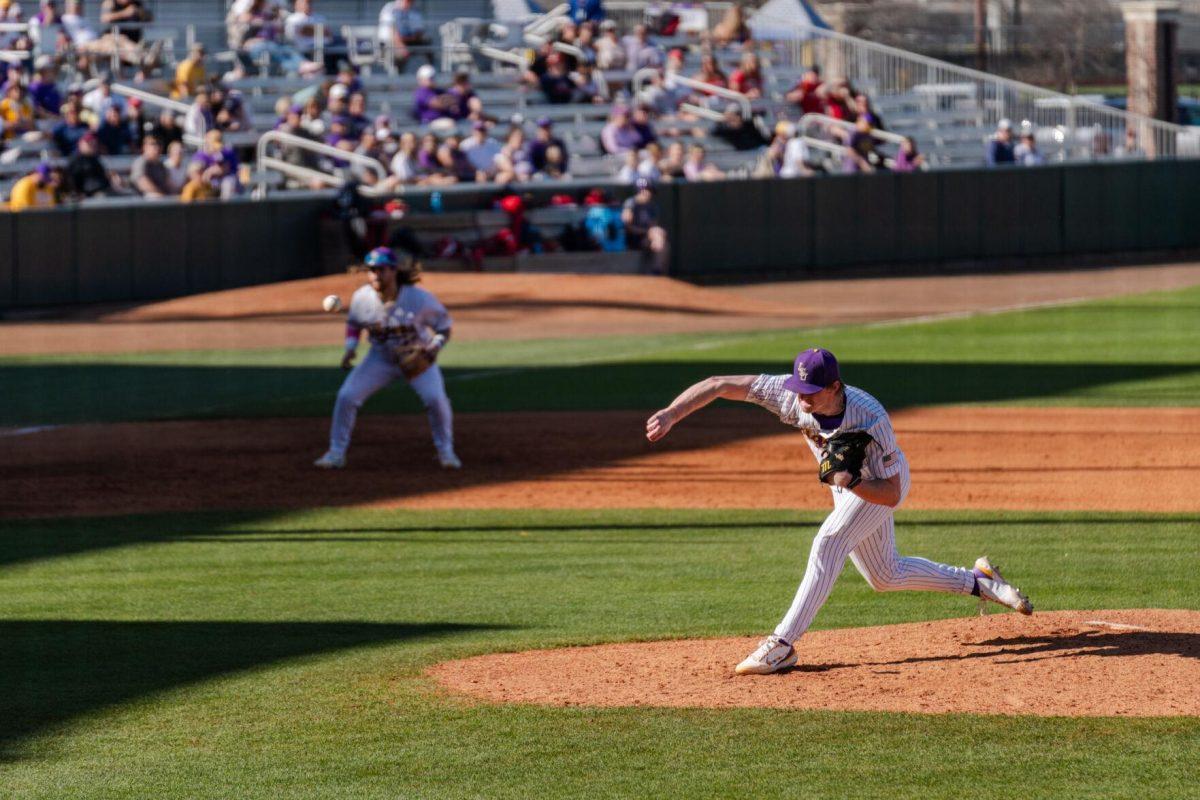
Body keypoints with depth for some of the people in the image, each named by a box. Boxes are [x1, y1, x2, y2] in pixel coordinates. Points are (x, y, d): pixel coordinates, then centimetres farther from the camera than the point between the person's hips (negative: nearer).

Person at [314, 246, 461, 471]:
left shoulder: (420, 298, -24)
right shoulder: (361, 298, -16)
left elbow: (443, 328, -13)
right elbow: (353, 324, 4)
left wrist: (429, 353, -30)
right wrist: (350, 349, -13)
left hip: (418, 358, -2)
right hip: (381, 358, 2)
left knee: (436, 399, -21)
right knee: (346, 396, -11)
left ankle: (445, 451, 3)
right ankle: (336, 453, 4)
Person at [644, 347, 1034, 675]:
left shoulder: (870, 419, -39)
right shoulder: (789, 393, -29)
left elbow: (891, 494, -33)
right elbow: (719, 385, -30)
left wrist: (851, 482, -51)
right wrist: (670, 415, -42)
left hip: (880, 484, -7)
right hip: (847, 480, 7)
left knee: (829, 542, -28)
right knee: (885, 577, 18)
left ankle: (782, 645, -29)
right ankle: (977, 581, 36)